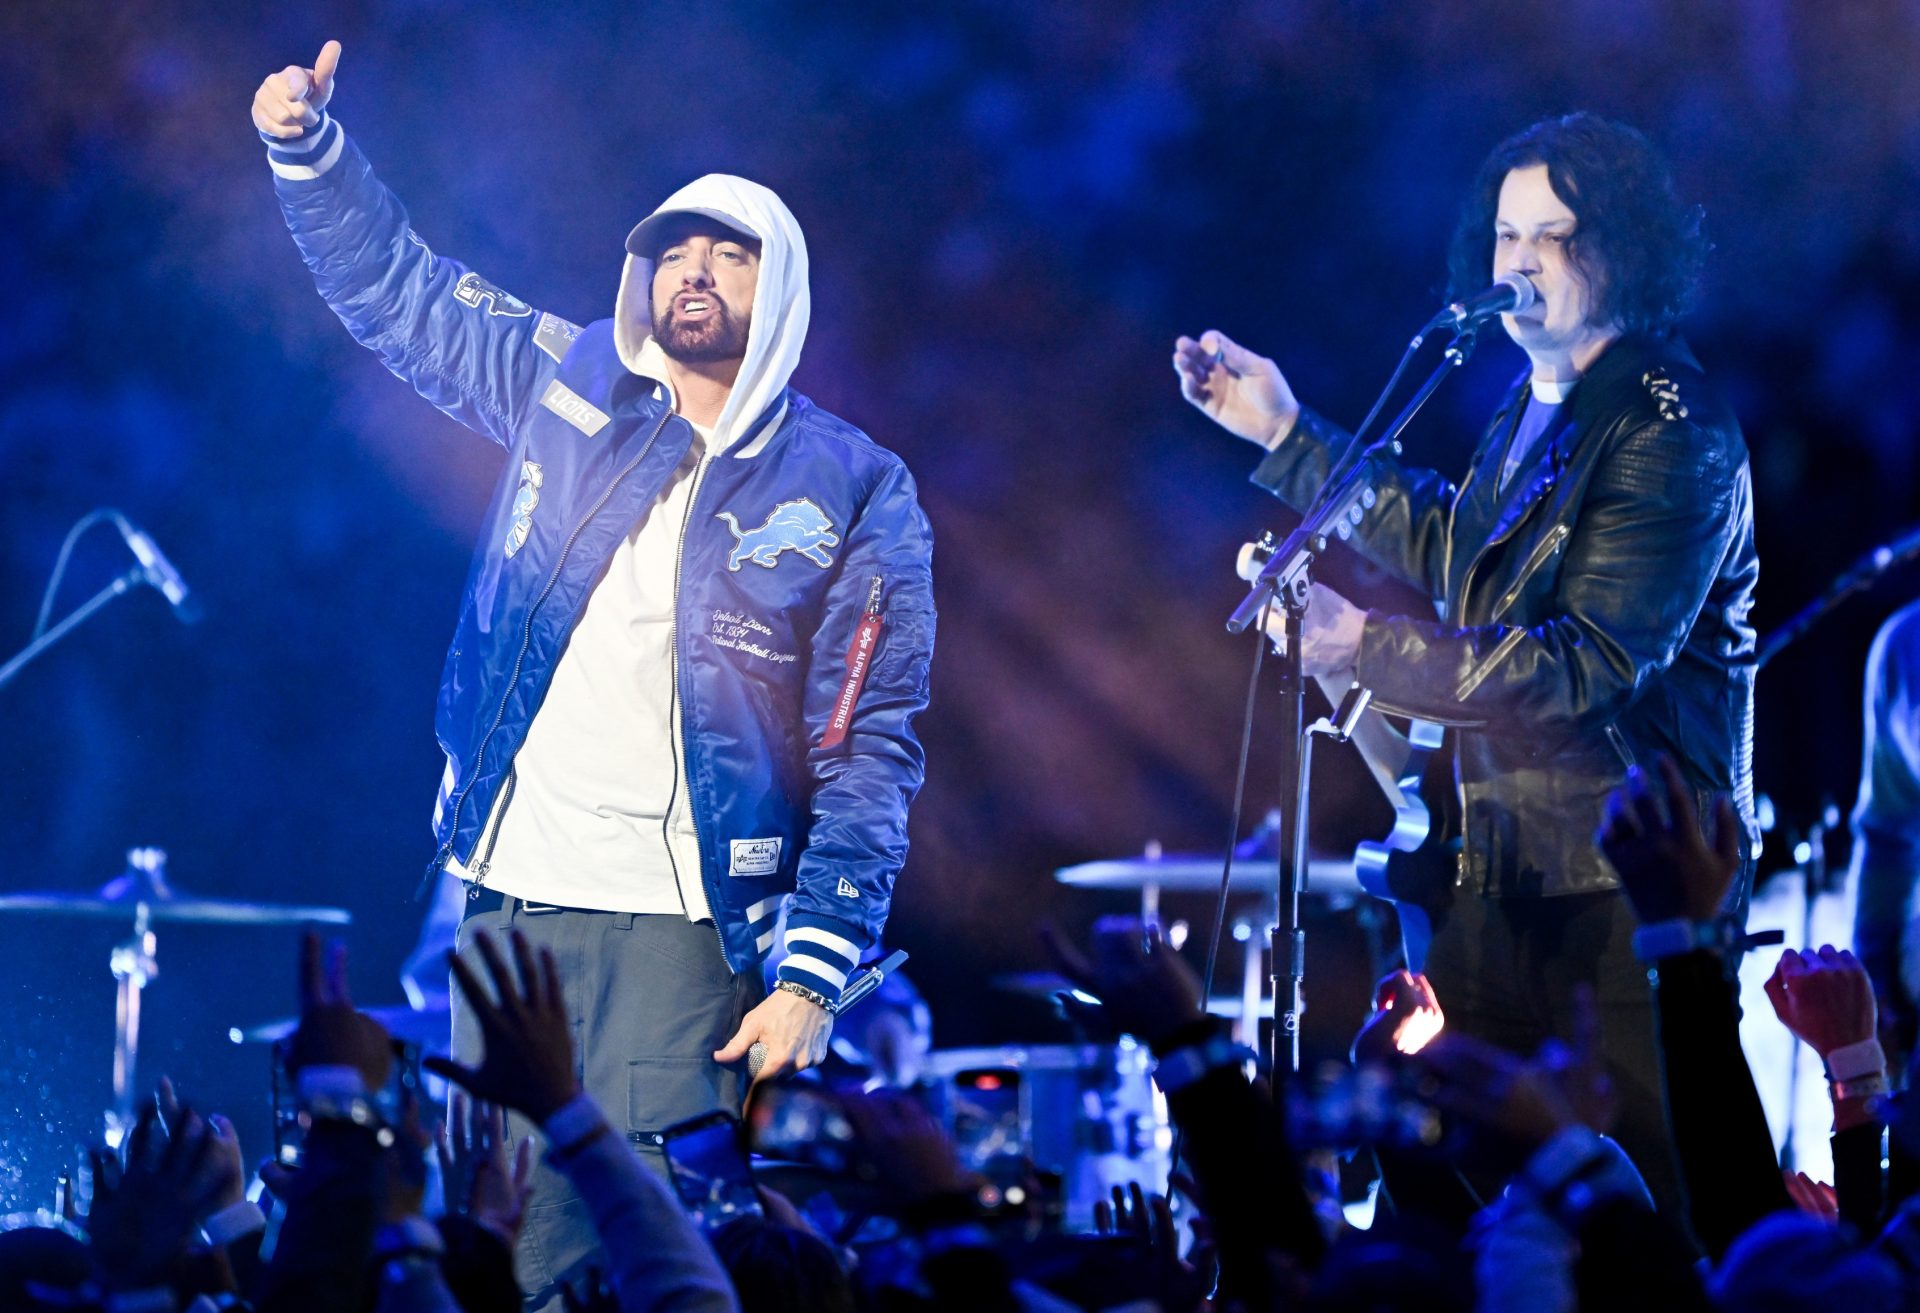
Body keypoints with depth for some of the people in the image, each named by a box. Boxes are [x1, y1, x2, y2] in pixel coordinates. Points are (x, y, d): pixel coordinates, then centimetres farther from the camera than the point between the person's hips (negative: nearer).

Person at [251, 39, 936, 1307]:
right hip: (508, 896, 4)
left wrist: (816, 971, -12)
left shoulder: (855, 496, -2)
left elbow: (870, 754, -4)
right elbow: (398, 287, 18)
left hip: (683, 927, -3)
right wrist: (310, 149, 1)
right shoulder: (567, 386, 9)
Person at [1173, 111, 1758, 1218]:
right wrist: (1285, 434, 30)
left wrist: (1372, 647, -24)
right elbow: (1448, 551, 31)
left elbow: (1587, 667, -23)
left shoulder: (1669, 430, -16)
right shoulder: (1538, 405, 13)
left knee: (1645, 1185, -11)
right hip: (1513, 855, 9)